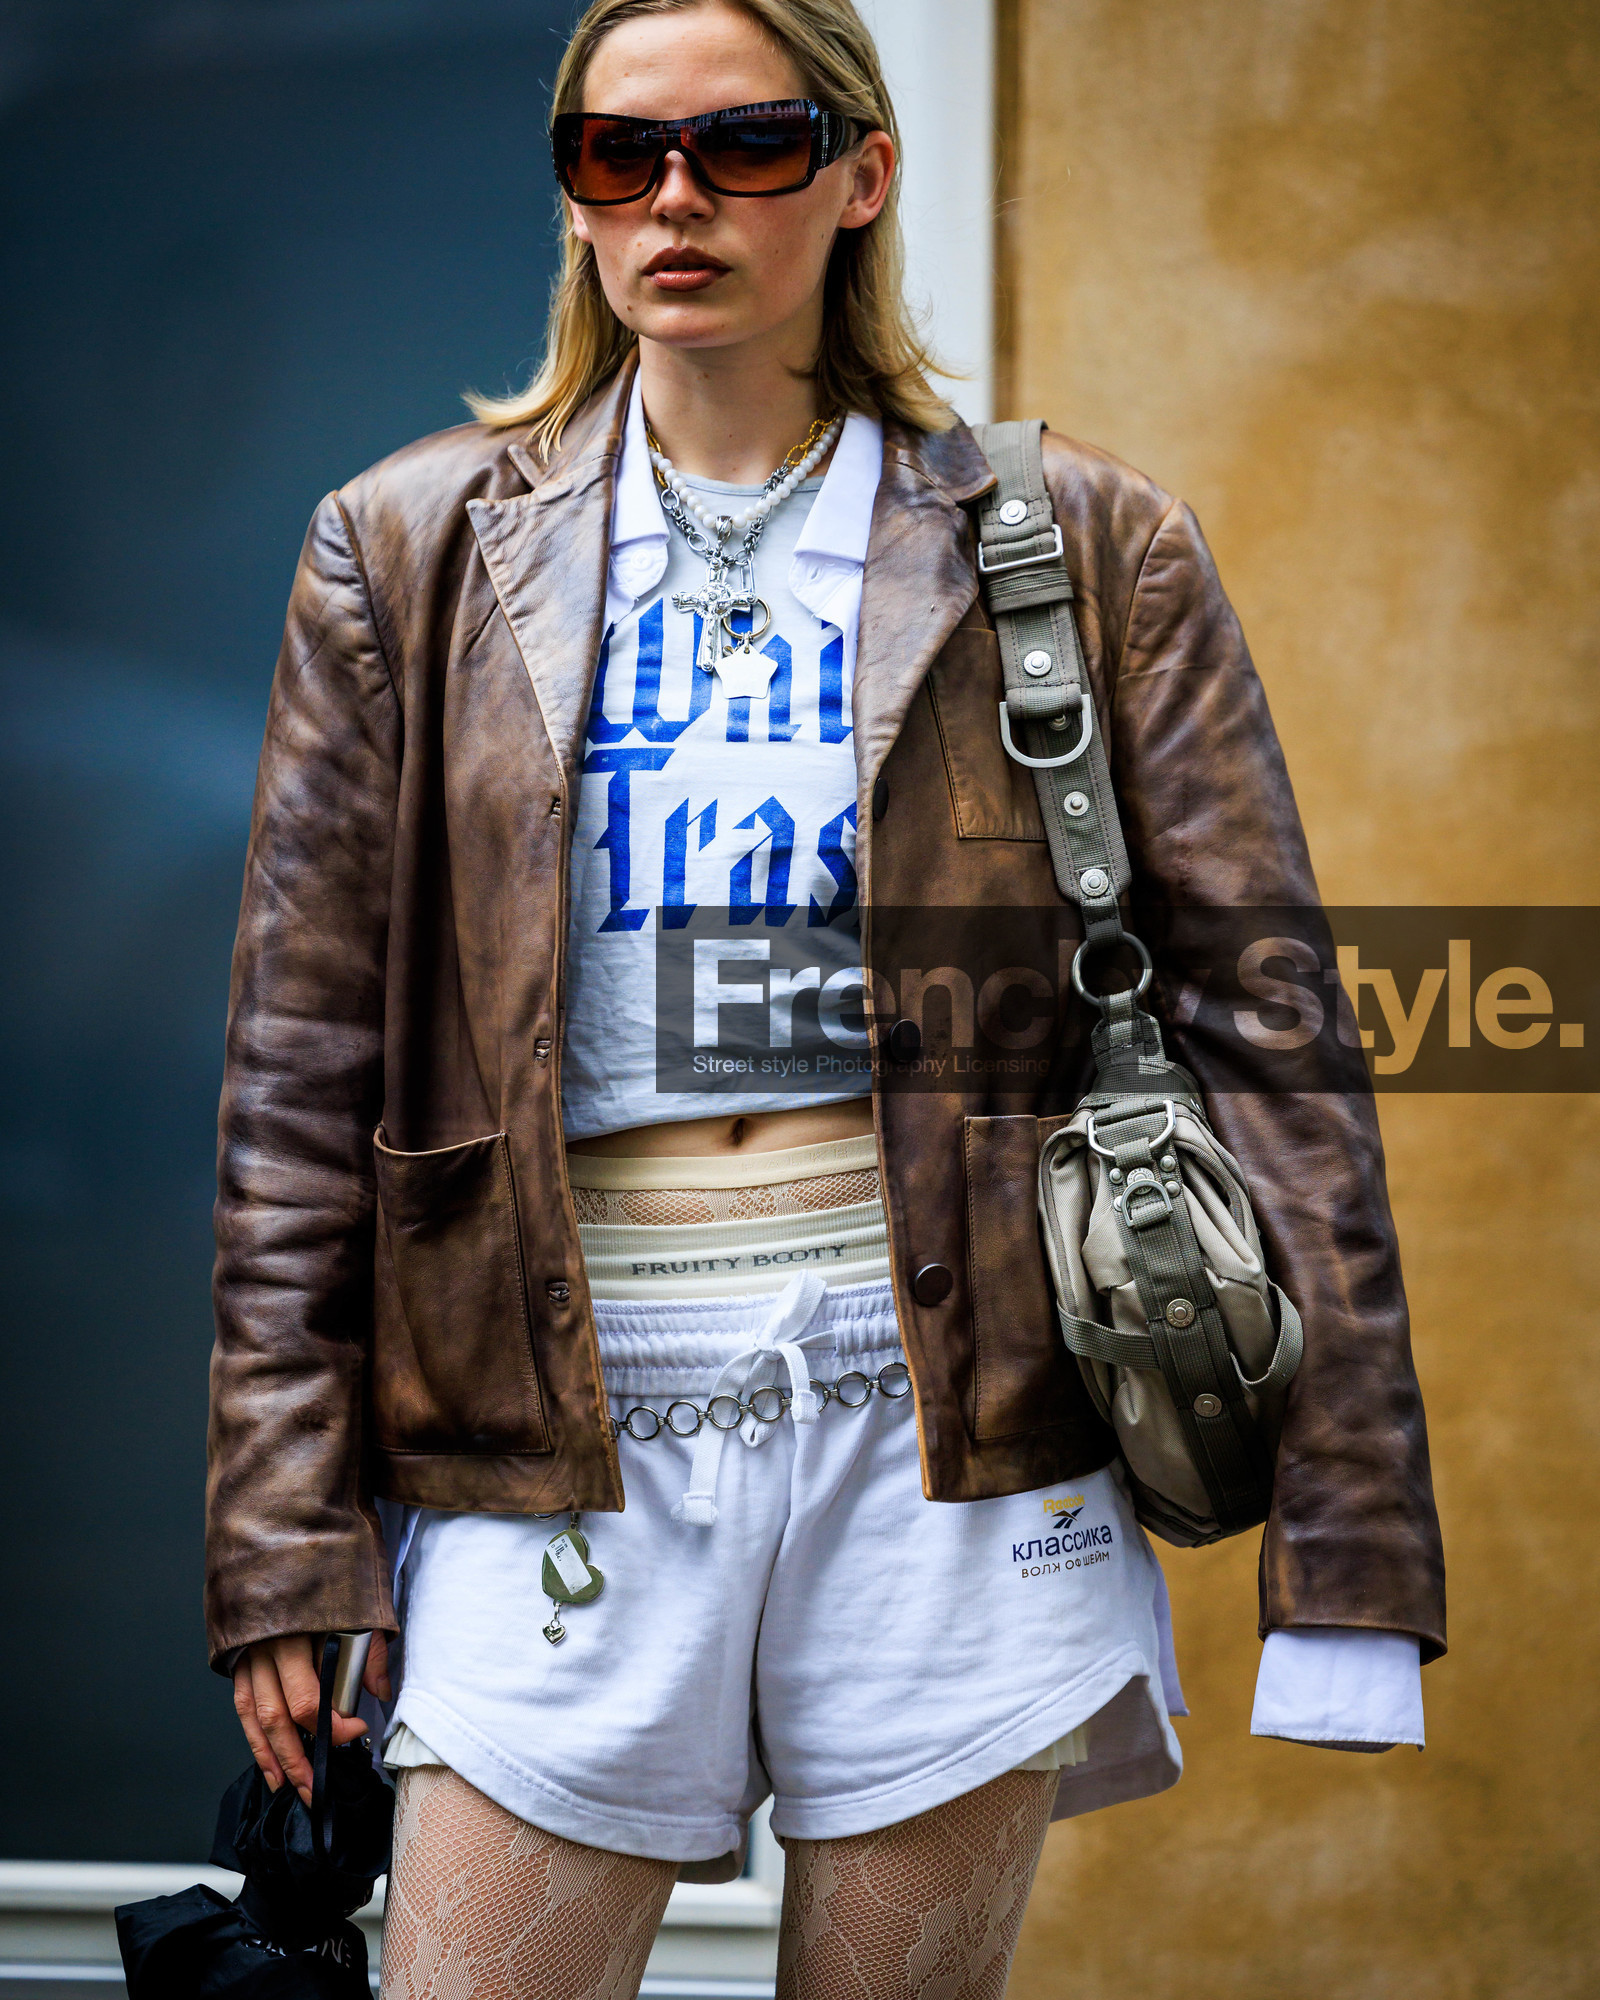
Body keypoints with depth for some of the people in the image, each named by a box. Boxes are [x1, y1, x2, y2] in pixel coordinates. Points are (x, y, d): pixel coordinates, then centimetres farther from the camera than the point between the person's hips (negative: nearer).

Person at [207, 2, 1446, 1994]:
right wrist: (288, 1541, 2)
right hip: (571, 1432, 1)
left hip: (945, 1424, -1)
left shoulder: (1079, 553, 5)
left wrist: (1344, 1545, -4)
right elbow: (299, 1063, 8)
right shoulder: (417, 552, 9)